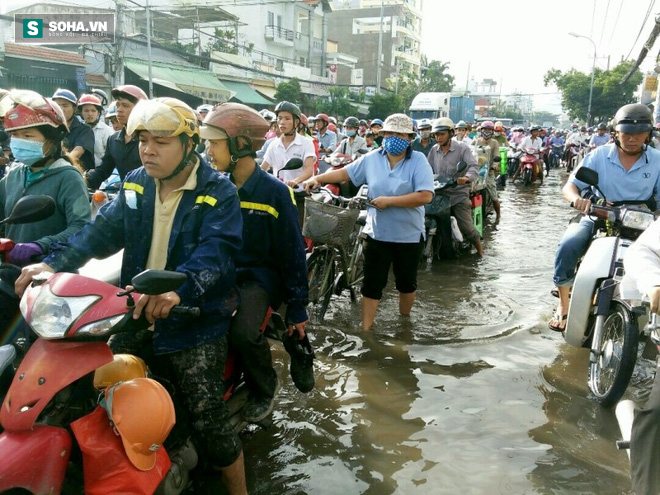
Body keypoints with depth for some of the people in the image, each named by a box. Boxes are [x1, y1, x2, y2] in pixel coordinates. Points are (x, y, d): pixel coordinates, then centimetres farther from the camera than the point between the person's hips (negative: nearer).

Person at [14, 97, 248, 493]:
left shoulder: (219, 193, -11)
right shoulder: (135, 185, 8)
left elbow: (217, 250, -26)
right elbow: (103, 230, 1)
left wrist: (177, 286, -45)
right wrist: (56, 263, -17)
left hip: (194, 318, -5)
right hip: (135, 311, 6)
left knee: (207, 417, -5)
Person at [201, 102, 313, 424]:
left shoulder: (274, 192, -10)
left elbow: (293, 254, -7)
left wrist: (297, 308, -5)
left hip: (259, 275, -5)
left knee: (242, 333, -29)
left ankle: (264, 388, 3)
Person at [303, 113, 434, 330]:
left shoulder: (418, 161, -10)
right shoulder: (371, 159, 2)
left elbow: (426, 196, -20)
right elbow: (345, 173, 8)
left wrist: (389, 201, -22)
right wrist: (317, 178, -4)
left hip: (409, 235, -1)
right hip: (377, 233, 2)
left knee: (407, 282, 16)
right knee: (372, 284, 4)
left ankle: (404, 321, 40)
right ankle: (366, 329, 13)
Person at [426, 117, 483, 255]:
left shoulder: (462, 148, -5)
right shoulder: (434, 150, 10)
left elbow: (474, 166, -17)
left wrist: (467, 178, -37)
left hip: (459, 195, -5)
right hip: (439, 195, 5)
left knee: (467, 227, -9)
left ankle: (480, 252, 11)